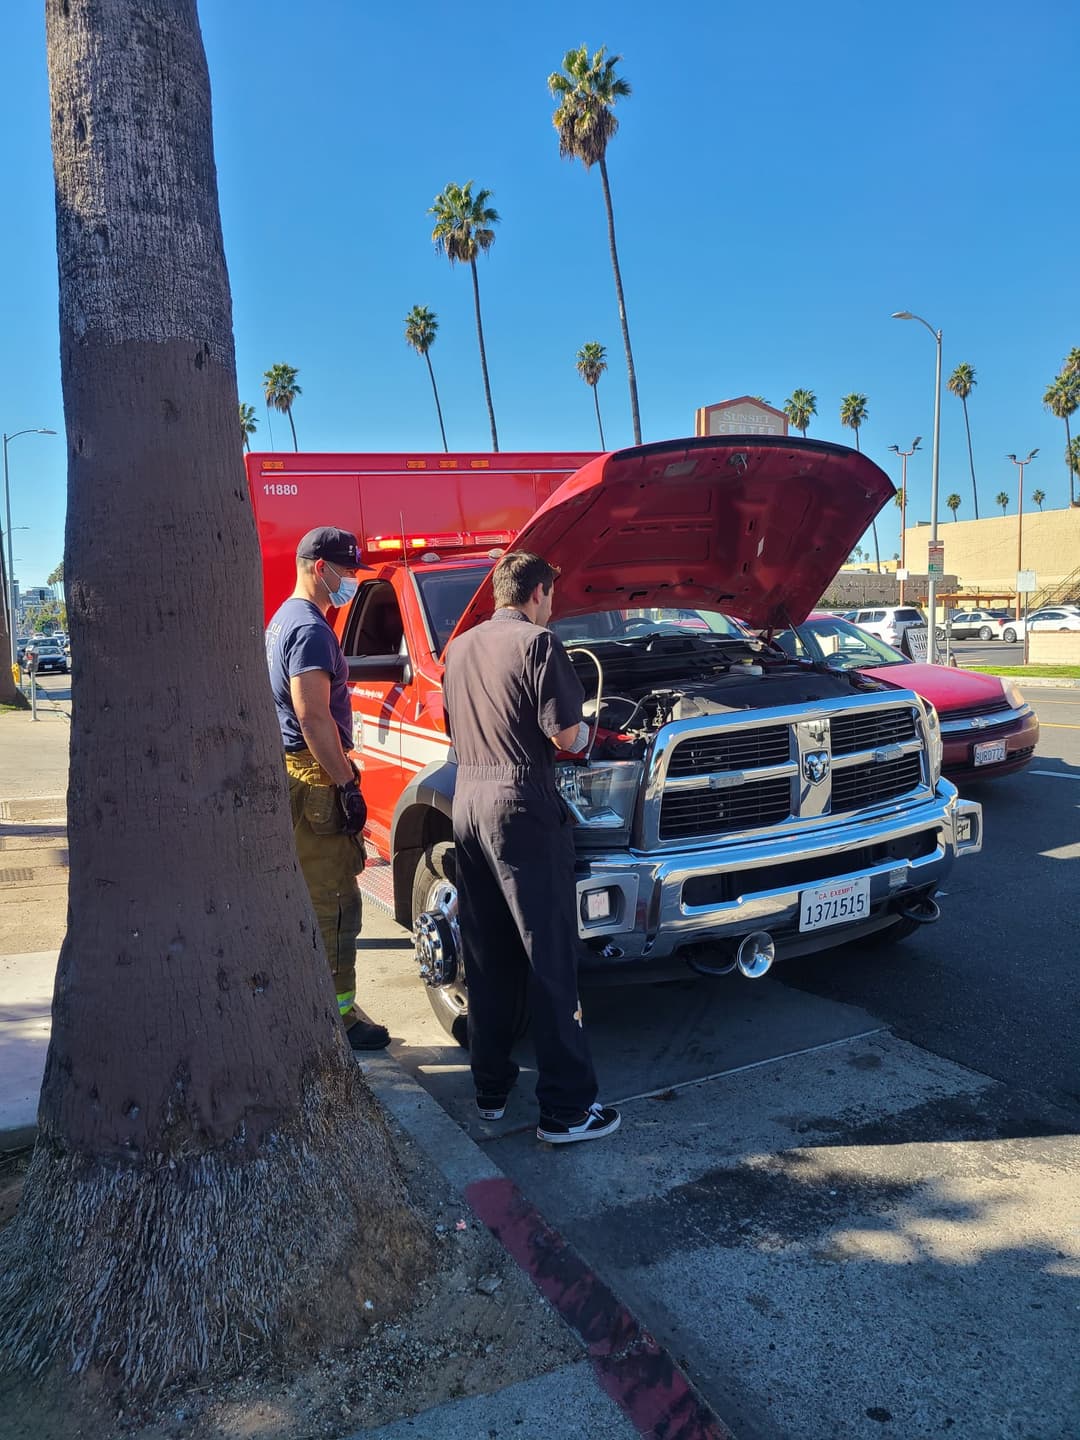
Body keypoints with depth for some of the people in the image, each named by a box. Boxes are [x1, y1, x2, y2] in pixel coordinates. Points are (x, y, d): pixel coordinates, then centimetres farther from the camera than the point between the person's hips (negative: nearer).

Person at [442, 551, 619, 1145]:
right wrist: (580, 733, 8)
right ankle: (566, 1108, 7)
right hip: (522, 806, -7)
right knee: (550, 959, 0)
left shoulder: (459, 649, 14)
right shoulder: (537, 643, -9)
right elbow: (566, 735, -13)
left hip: (467, 800, 7)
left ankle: (490, 1088, 26)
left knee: (485, 957, 15)